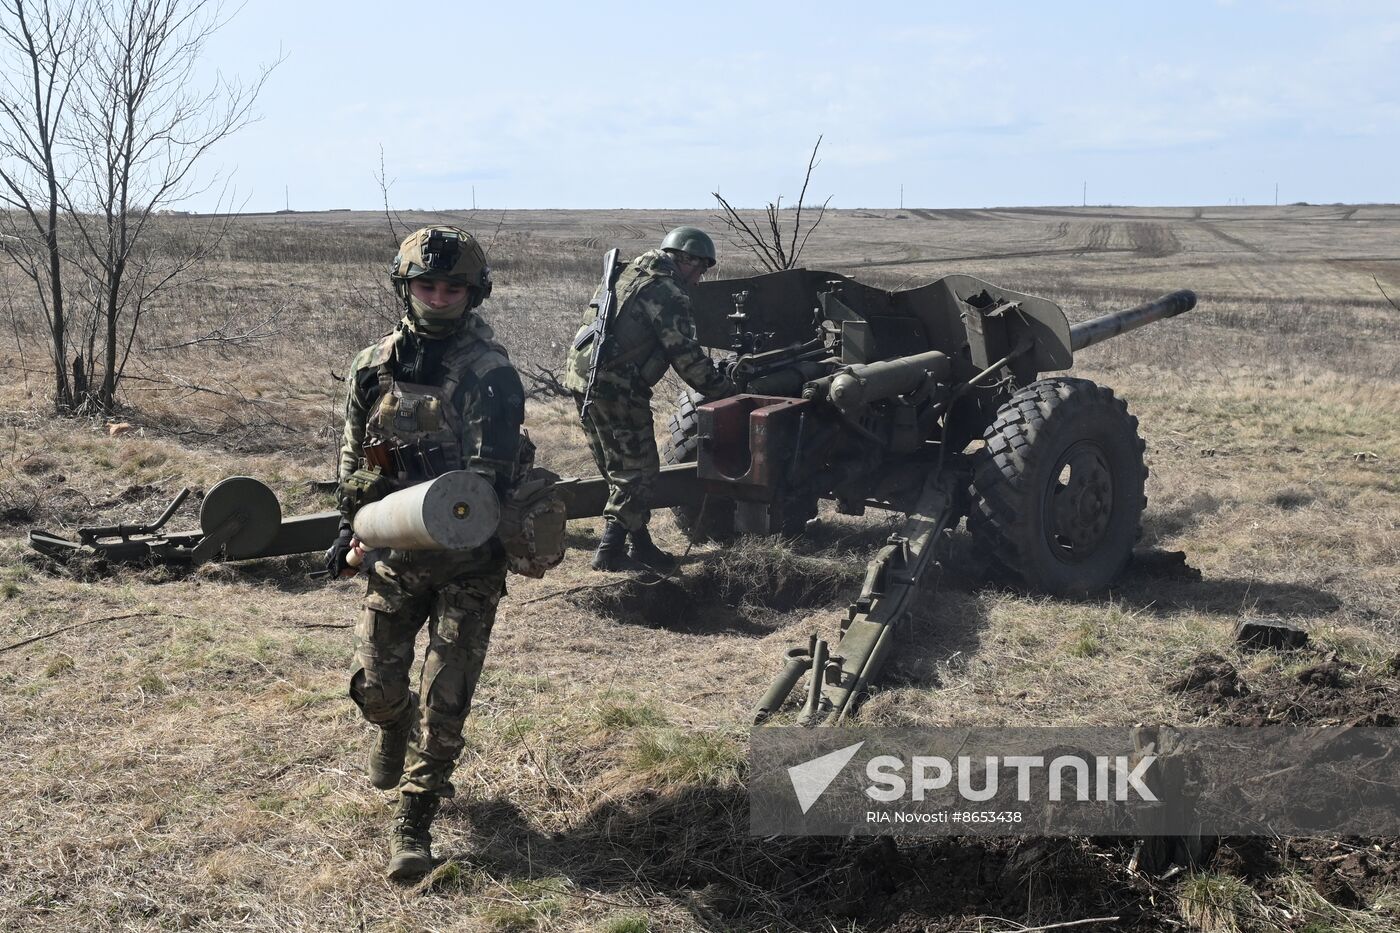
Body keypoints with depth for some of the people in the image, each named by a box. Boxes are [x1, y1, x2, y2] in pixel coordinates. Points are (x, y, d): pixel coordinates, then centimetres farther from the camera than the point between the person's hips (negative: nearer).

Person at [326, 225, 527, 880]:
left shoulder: (489, 373, -13)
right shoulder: (375, 366, 3)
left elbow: (490, 475, -21)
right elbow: (354, 454, 15)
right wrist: (352, 528, 15)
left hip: (467, 561, -4)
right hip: (394, 554, 4)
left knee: (445, 699, -3)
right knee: (374, 685, 6)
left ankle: (414, 823, 11)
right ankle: (396, 730, 43)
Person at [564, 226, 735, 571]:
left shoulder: (633, 273, 20)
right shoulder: (666, 292, -11)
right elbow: (686, 355, -13)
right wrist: (726, 391, -5)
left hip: (582, 374, 10)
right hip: (614, 387, -10)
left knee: (621, 469, 18)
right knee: (637, 471, -1)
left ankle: (639, 543, 26)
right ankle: (611, 552, -1)